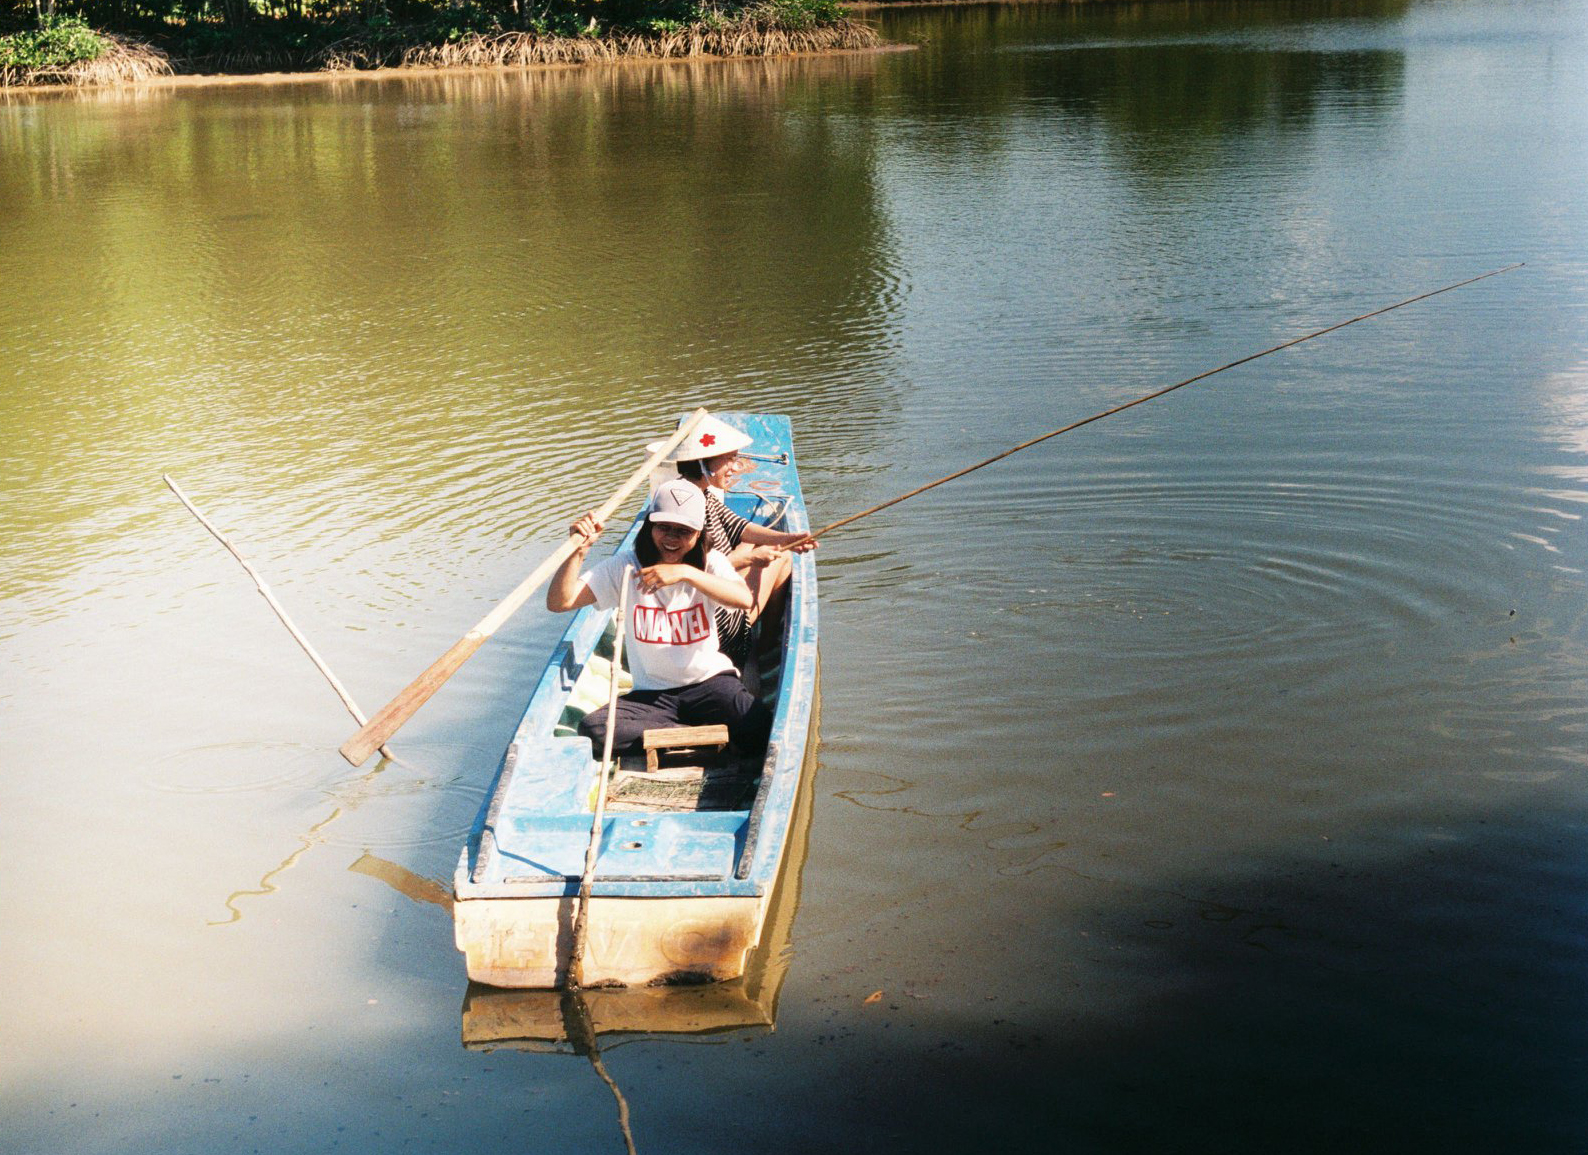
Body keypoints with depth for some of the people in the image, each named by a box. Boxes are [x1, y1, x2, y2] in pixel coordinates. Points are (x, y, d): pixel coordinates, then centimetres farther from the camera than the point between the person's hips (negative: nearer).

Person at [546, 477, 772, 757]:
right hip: (651, 693, 2)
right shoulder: (626, 566, -1)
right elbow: (559, 602, -11)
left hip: (710, 680, -2)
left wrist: (686, 573, -37)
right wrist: (578, 551, -26)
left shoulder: (710, 562, -2)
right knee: (592, 729, -28)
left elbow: (745, 599, -26)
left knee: (760, 731, -32)